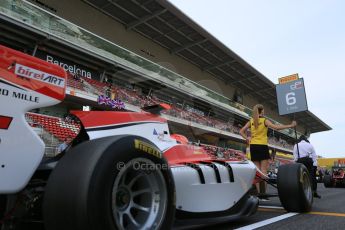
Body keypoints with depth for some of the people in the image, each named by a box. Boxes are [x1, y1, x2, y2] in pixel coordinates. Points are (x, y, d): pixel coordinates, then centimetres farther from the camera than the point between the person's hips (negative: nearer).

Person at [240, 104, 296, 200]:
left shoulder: (251, 121, 8)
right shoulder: (265, 120, -3)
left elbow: (241, 132, 5)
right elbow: (276, 127, -16)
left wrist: (247, 138, 7)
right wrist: (290, 125, -10)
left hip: (253, 146, 4)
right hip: (262, 146, -4)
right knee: (263, 170, -4)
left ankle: (259, 193, 4)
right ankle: (263, 193, -9)